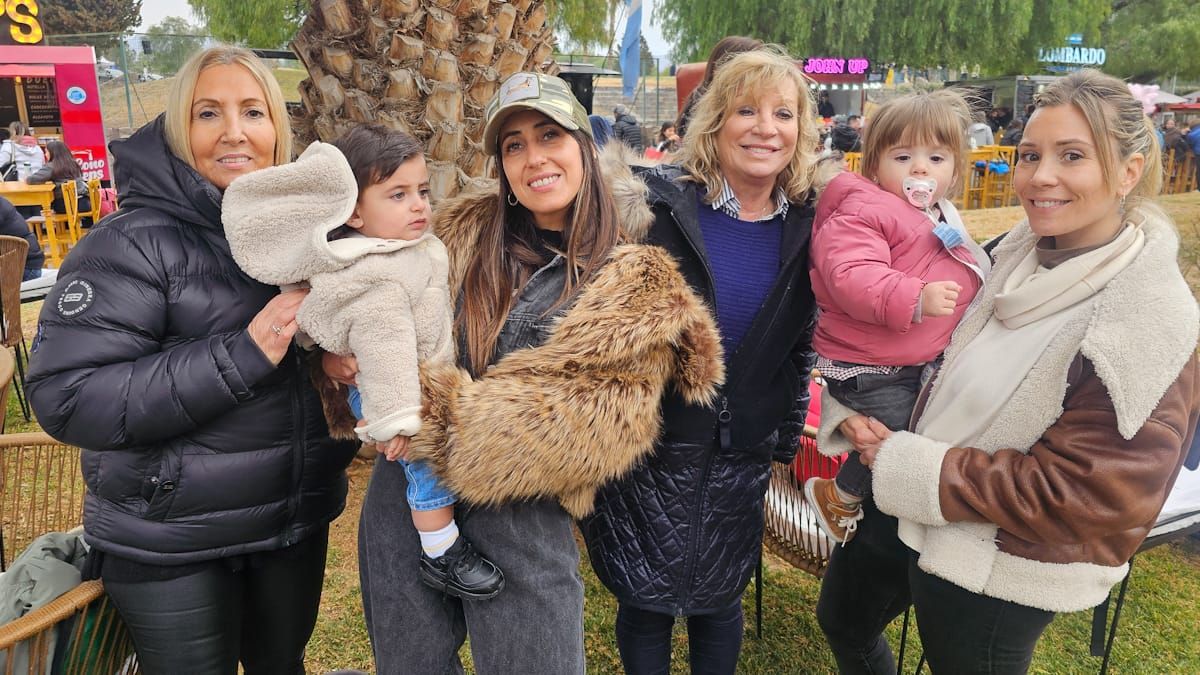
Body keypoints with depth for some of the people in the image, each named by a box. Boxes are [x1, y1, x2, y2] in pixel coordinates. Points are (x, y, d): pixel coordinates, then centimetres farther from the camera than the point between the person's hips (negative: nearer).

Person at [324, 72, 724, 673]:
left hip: (522, 513, -3)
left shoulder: (638, 284, -5)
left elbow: (589, 420, -16)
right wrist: (340, 348, -10)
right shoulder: (464, 229, 5)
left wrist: (437, 414, -21)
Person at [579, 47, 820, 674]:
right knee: (646, 602, 11)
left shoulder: (805, 225, 0)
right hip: (651, 442, -2)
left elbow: (800, 344, 10)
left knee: (718, 601, 17)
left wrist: (789, 436, 12)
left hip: (742, 455, 3)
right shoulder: (658, 202, -12)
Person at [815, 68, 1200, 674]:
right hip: (908, 507, 7)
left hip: (999, 572, -7)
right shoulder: (1021, 251, -3)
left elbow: (1079, 490, -24)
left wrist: (906, 466, -22)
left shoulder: (1150, 321, -23)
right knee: (842, 619, 26)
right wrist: (887, 445, -5)